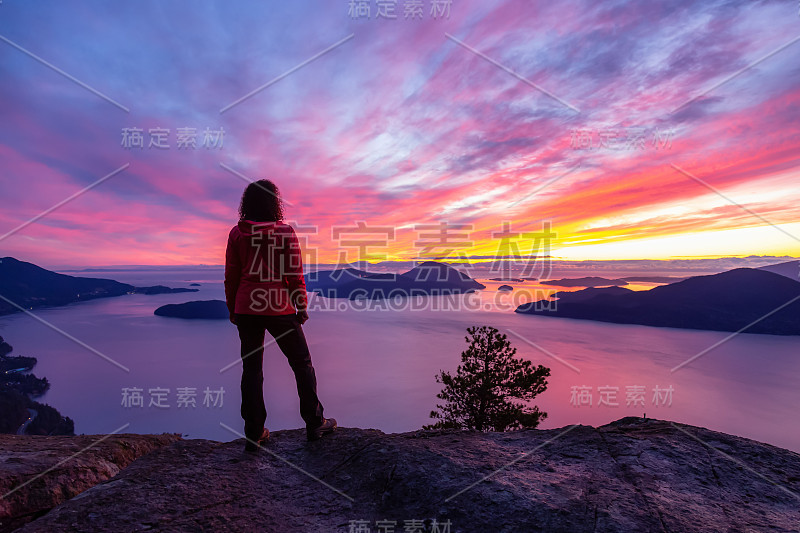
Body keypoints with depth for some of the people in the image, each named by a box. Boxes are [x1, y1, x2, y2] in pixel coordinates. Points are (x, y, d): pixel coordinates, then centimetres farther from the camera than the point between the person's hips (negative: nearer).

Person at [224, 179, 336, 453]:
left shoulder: (236, 233, 3)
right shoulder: (285, 231, -7)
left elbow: (231, 277, 5)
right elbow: (295, 275, -8)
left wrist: (232, 310, 14)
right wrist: (302, 307, 0)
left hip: (246, 309, 4)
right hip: (279, 309, -3)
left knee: (251, 368, 12)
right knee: (302, 364, 11)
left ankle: (254, 433, 19)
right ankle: (314, 424, 20)